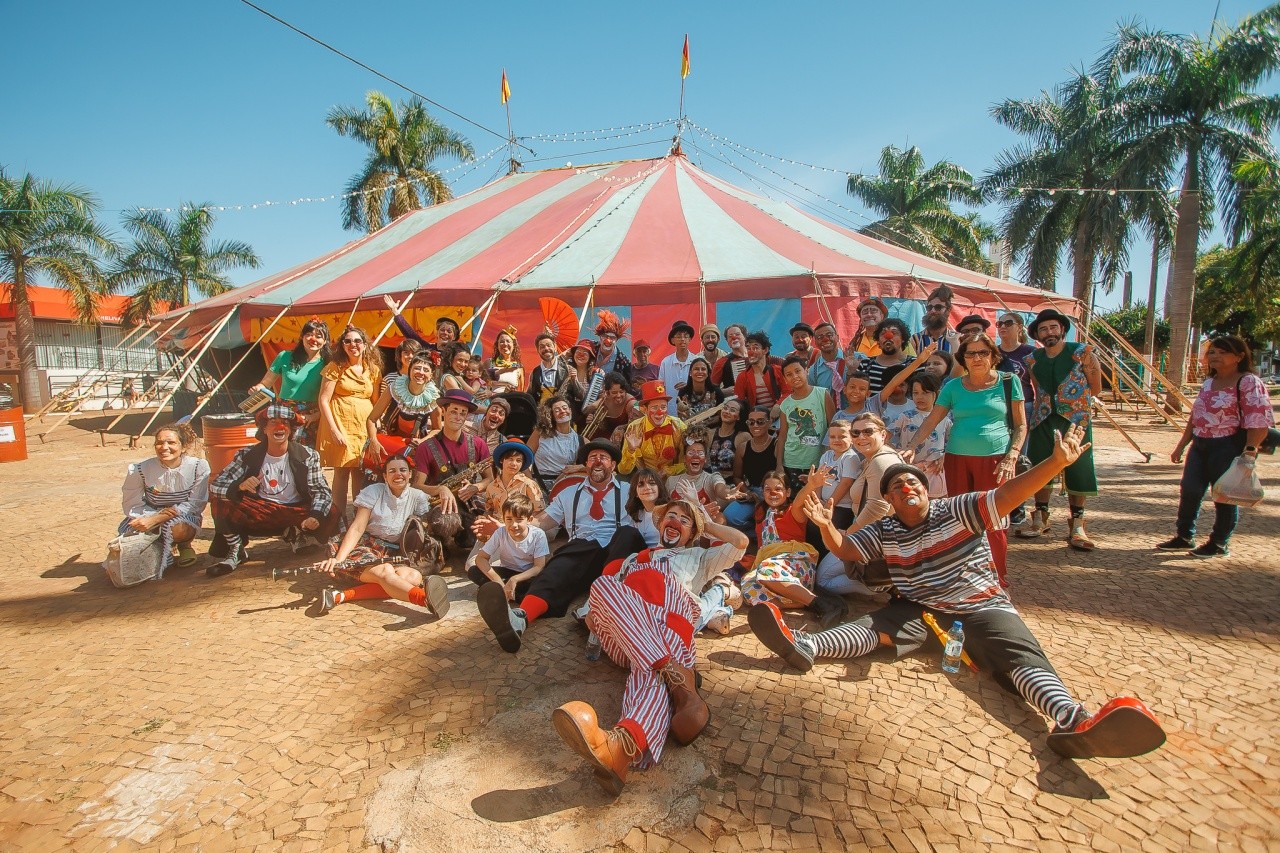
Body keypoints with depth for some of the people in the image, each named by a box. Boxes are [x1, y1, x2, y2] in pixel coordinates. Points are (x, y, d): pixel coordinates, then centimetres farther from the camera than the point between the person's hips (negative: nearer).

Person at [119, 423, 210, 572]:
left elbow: (195, 505, -16)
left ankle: (185, 544, 3)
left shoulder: (199, 466, -18)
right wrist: (159, 514, -27)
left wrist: (155, 519, -26)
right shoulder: (140, 469, -13)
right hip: (150, 515, 3)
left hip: (184, 518, -3)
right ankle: (158, 547, 12)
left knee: (178, 529, -36)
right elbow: (131, 506, -6)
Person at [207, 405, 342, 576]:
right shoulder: (247, 455, -5)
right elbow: (215, 485, -10)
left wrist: (316, 515, -32)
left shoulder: (308, 456, -8)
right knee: (220, 499, -21)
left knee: (332, 516, -26)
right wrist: (239, 486, -34)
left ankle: (296, 535, 6)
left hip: (295, 514, 0)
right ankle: (235, 551, 0)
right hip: (258, 515, 1)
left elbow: (322, 491, -10)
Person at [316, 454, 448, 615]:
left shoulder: (418, 497, 5)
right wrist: (338, 559, -22)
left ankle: (341, 596, -39)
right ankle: (425, 598, -69)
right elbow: (357, 528, -8)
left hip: (395, 554, 3)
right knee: (385, 571, -38)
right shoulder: (373, 491, -1)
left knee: (415, 577, -32)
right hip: (367, 549, -3)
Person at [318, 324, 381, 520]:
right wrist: (334, 429, -12)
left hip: (365, 426, 3)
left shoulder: (373, 369, 10)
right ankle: (340, 519, 7)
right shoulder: (335, 367, 0)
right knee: (342, 471, -3)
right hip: (341, 424, -3)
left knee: (361, 473, 3)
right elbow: (323, 400, -4)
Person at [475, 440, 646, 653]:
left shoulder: (628, 491, 25)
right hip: (580, 551, 1)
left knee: (628, 532, -35)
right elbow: (542, 522, 22)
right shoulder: (569, 494, 30)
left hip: (618, 552, 0)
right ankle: (520, 617, -63)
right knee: (559, 569, -34)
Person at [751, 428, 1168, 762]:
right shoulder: (884, 531, 9)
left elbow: (1006, 495, -14)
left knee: (1021, 655, -30)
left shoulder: (957, 511, -2)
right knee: (873, 625, -22)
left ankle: (1071, 721, -57)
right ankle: (804, 645, -42)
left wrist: (1056, 462, -30)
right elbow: (845, 550, 9)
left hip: (980, 608, -2)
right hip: (918, 609, 3)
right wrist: (826, 525, -13)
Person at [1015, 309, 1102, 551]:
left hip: (1076, 419, -4)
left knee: (1077, 471, 0)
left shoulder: (1082, 353, -5)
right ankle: (1040, 518, 24)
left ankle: (1077, 525, 9)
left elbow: (1095, 388, 1)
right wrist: (1048, 404, 7)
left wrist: (1072, 400, 5)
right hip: (1043, 420, 4)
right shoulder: (1032, 360, 6)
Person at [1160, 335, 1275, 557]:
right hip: (1200, 445, 7)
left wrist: (1250, 450, -26)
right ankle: (1184, 537, 21)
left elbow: (1259, 422, -17)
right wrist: (1181, 445, 18)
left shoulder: (1249, 383, -10)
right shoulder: (1209, 383, 13)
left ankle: (1219, 544, 16)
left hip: (1229, 447, -7)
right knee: (1189, 491, 8)